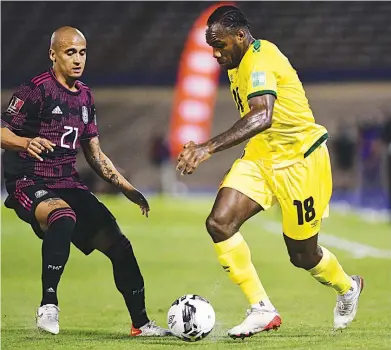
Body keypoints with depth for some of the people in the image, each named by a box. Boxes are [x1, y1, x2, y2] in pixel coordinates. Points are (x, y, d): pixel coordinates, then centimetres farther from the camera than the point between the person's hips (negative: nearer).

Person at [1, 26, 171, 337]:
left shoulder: (85, 96, 13)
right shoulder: (37, 89, -9)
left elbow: (95, 154, 21)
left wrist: (127, 188, 15)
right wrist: (27, 142, -34)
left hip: (68, 185, 7)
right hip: (28, 184, -7)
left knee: (118, 243, 0)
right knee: (64, 216, -38)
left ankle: (141, 323, 13)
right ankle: (48, 305, -29)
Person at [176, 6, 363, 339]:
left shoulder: (261, 61, -26)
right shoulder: (238, 63, 4)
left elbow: (262, 117, -44)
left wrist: (209, 147, -53)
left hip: (300, 160, -8)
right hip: (261, 158, 8)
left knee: (303, 255, 7)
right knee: (219, 222, -15)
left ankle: (347, 288, 41)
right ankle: (262, 310, -9)